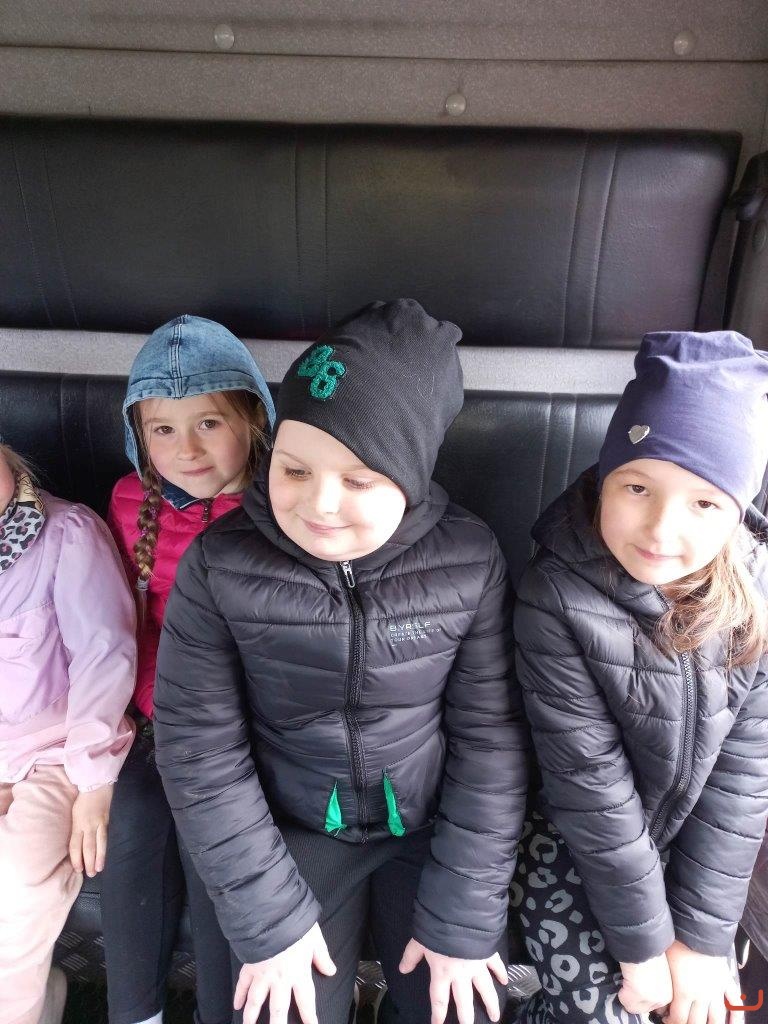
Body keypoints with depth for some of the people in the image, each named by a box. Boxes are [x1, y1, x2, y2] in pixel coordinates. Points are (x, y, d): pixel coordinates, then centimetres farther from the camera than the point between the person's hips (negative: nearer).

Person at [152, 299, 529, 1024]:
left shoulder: (470, 562, -18)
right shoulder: (220, 565, -18)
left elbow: (491, 739, -11)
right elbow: (199, 746, -12)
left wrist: (463, 915, -8)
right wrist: (268, 915, -9)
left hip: (435, 830, 1)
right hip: (296, 835, 0)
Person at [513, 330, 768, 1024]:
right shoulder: (556, 596, -26)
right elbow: (588, 777, -21)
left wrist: (702, 934, -9)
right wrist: (643, 938, -12)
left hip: (695, 848, 3)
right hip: (577, 842, -3)